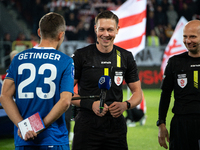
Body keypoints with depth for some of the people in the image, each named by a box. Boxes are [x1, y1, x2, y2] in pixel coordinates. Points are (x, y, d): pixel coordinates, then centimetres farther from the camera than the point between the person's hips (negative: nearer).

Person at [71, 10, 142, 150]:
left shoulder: (126, 57, 9)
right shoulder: (81, 56, -1)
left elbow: (137, 92, 14)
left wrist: (125, 105, -8)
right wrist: (91, 104, -16)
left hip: (116, 126, 3)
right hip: (87, 126, -3)